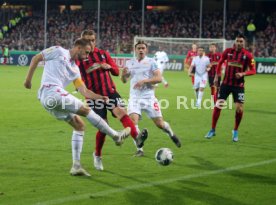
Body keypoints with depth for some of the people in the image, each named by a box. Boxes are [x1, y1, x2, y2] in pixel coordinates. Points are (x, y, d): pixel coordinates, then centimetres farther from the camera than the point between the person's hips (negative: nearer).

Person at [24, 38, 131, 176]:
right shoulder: (59, 51, 4)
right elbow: (36, 58, 4)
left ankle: (76, 166, 6)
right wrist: (28, 79, -1)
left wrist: (100, 97, 5)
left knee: (79, 125, 8)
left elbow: (84, 91, 19)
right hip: (51, 92, -9)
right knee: (86, 110, -8)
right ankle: (116, 136, 1)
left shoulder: (75, 69, 24)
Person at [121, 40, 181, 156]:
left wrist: (144, 81, -22)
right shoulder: (129, 63, 8)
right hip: (134, 98, 2)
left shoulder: (151, 62, 0)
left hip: (149, 97, -2)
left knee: (159, 123, 2)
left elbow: (159, 78, -9)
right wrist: (124, 74, -11)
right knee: (133, 120, -20)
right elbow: (124, 81, 12)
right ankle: (139, 148, -12)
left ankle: (171, 134, 36)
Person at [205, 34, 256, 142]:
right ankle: (213, 130, 11)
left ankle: (235, 131, 15)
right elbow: (220, 62, 14)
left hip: (238, 85, -1)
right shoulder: (228, 51, -1)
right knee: (217, 106, -2)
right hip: (226, 83, 1)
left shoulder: (248, 55, -6)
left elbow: (253, 70, -5)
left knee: (239, 109, -7)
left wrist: (243, 73, -22)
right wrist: (217, 76, 8)